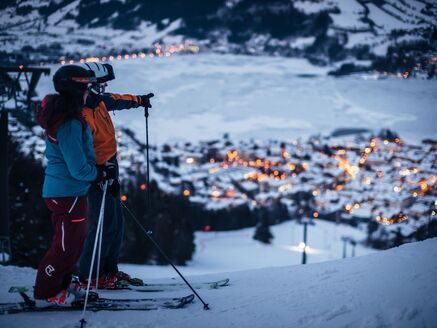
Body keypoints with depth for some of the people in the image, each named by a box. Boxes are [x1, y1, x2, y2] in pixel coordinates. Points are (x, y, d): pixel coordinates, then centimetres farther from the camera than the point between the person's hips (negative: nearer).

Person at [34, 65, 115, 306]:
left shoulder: (62, 114, 9)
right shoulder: (69, 123, -24)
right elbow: (78, 168, -24)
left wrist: (98, 169, 12)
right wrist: (101, 174, -9)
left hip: (63, 190, 10)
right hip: (67, 193, -10)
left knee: (76, 239, 20)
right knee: (66, 244, 0)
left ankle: (61, 285, 31)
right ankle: (45, 293, 10)